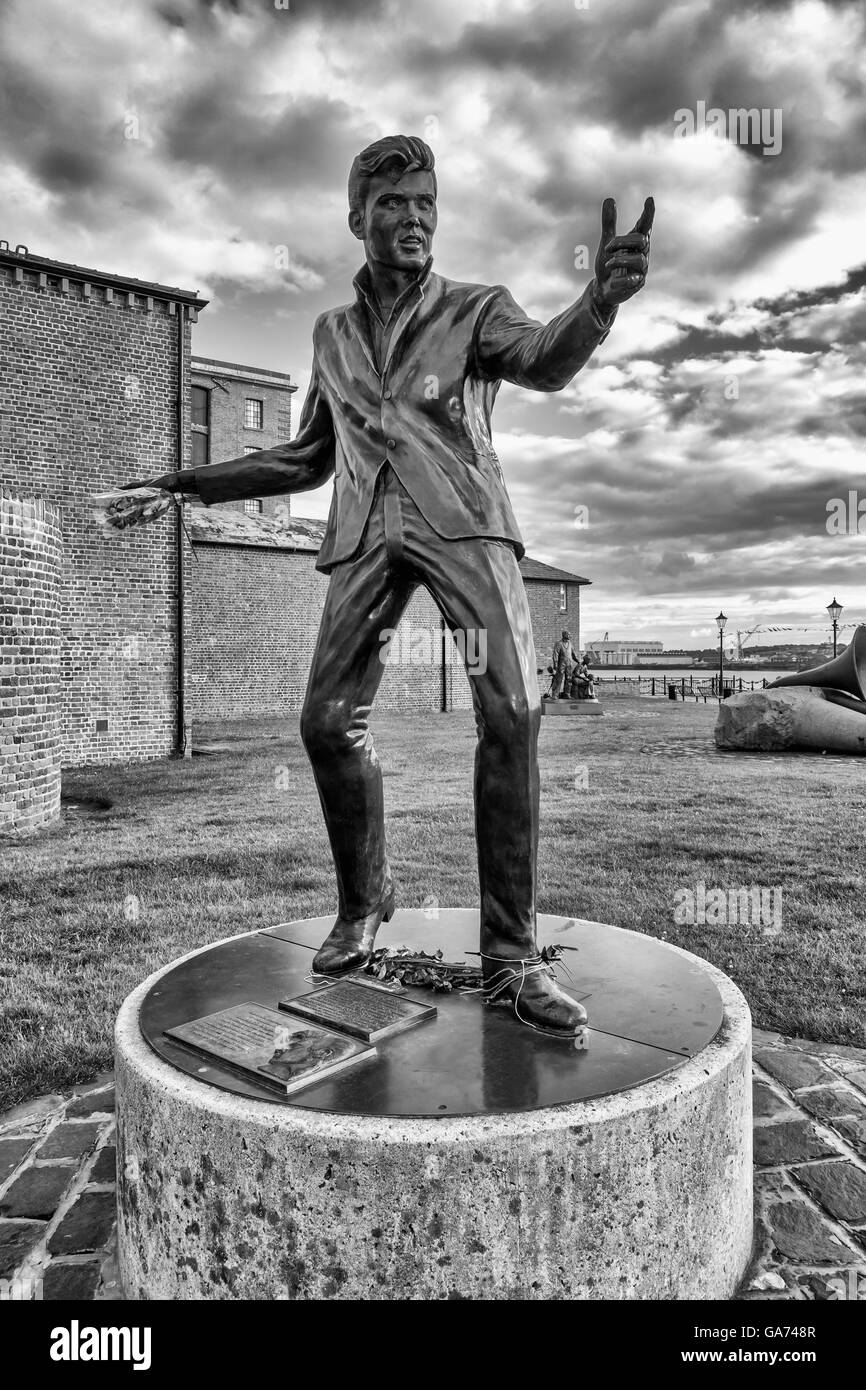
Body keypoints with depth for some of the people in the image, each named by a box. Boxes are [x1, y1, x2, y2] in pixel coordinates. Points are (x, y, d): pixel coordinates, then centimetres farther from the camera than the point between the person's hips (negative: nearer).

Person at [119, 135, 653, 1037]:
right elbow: (308, 456, 28)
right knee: (327, 722, -7)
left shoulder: (474, 308, 12)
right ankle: (363, 904, 17)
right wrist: (198, 481, 23)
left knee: (510, 712, -20)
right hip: (366, 533, 4)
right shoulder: (332, 333, 23)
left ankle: (510, 956, -12)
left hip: (461, 521, -3)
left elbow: (544, 360, -10)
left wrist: (599, 299, -32)